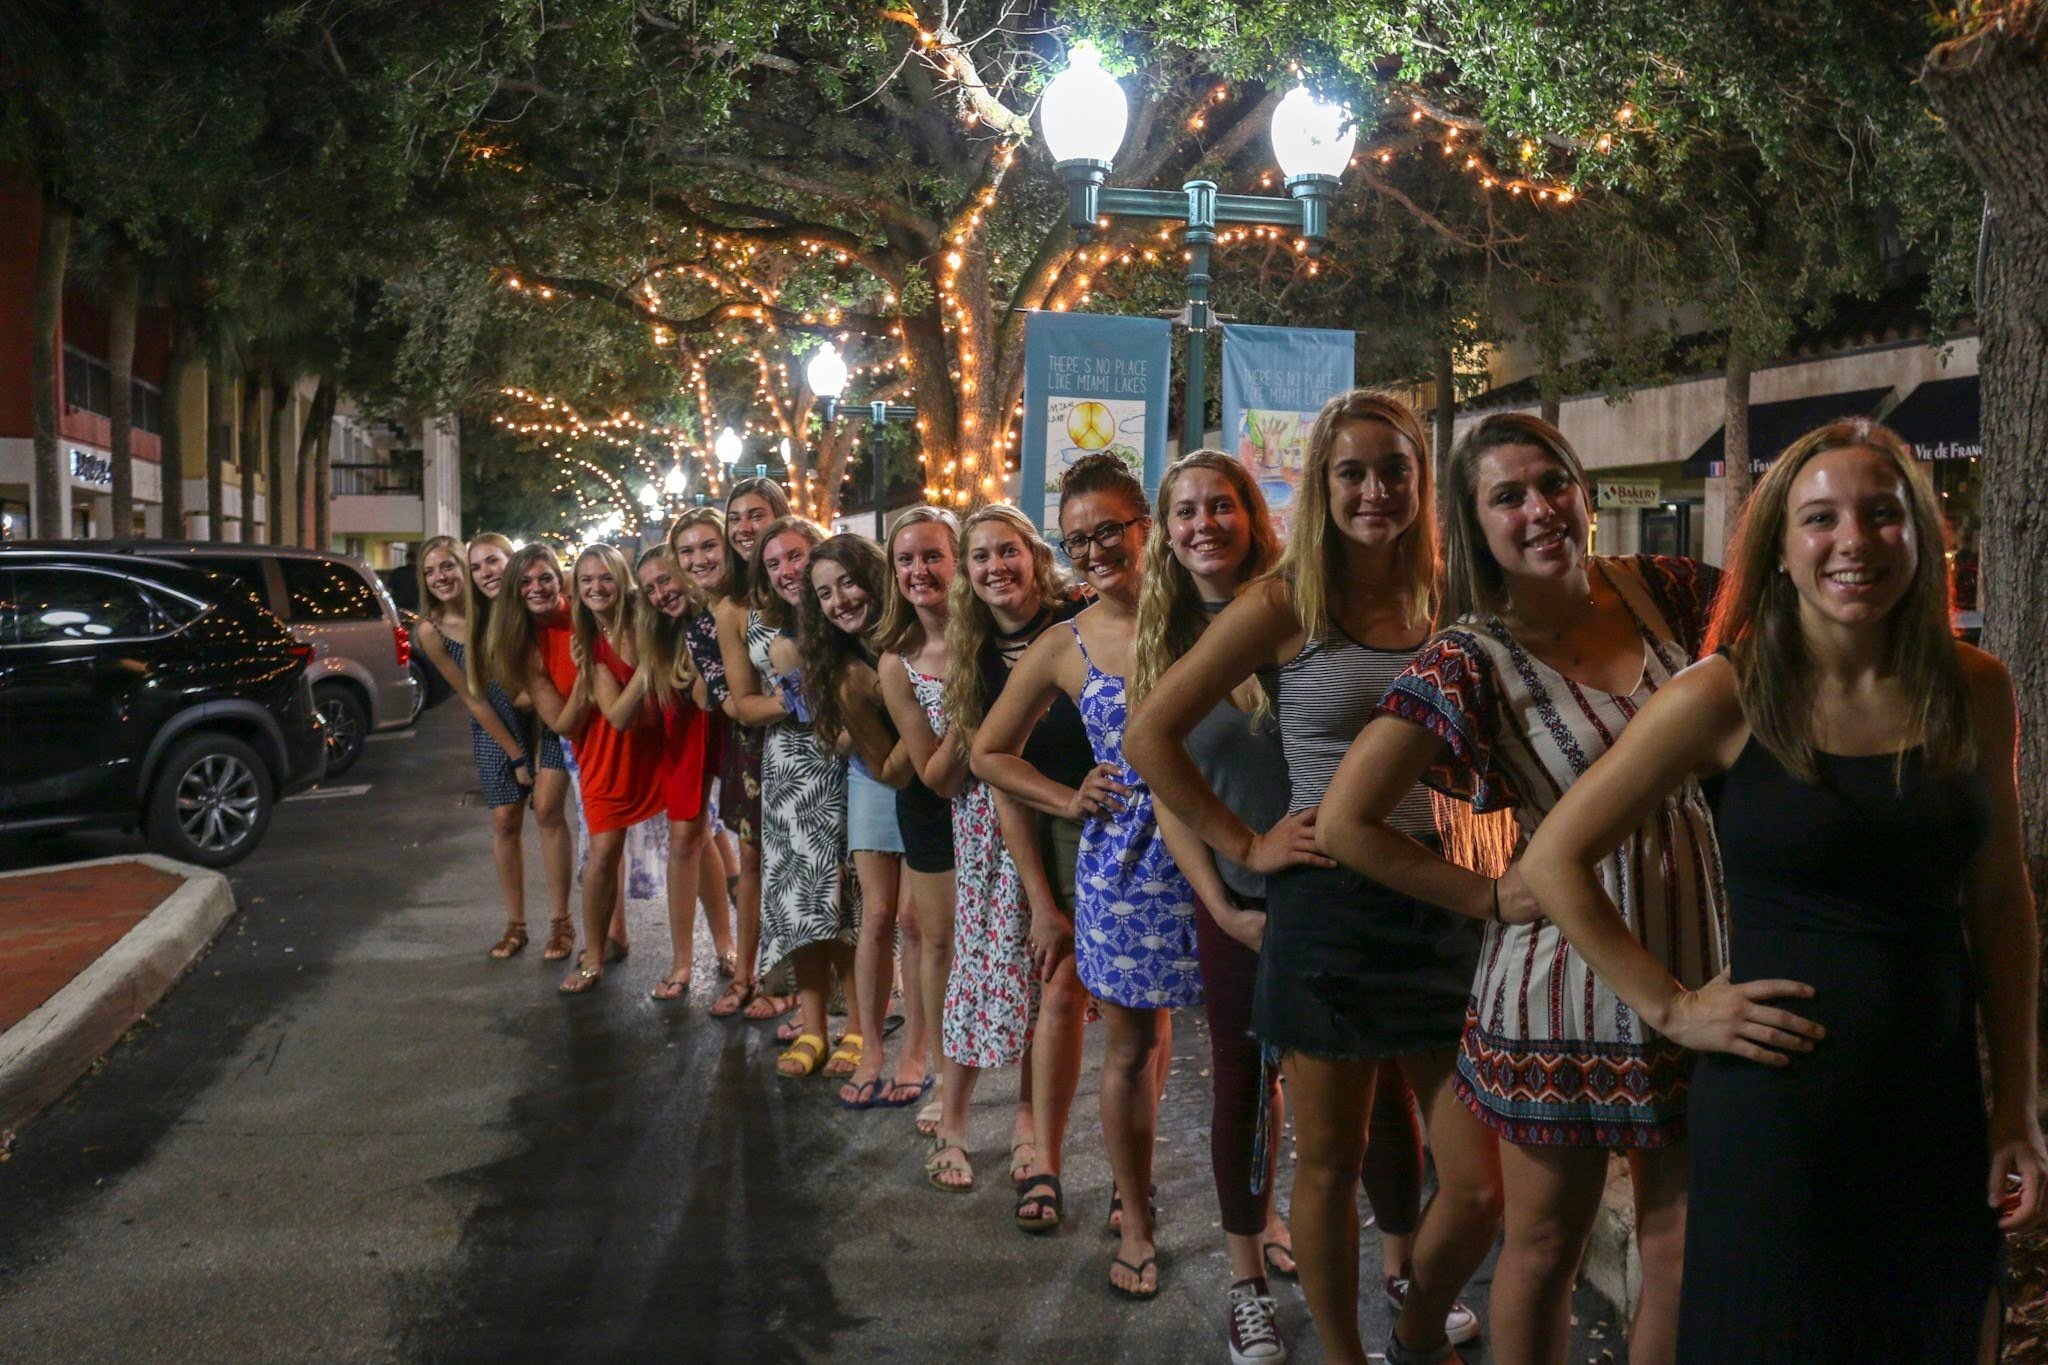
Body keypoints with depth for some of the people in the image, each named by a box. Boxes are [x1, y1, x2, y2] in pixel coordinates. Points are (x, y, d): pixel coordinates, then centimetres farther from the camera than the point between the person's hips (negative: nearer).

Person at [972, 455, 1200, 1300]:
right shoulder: (1063, 649, 2)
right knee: (1135, 1046, 11)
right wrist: (1069, 802, 1)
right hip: (1125, 863, 1)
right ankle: (1136, 1223, 29)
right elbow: (990, 753, 13)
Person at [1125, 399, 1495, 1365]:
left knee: (1483, 1184, 4)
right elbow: (1151, 734, -6)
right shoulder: (1284, 605, -5)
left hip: (1441, 904, 4)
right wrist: (1245, 846, -6)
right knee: (1330, 1165, 9)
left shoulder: (1441, 604, 8)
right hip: (1329, 907, -3)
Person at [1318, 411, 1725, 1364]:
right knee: (1546, 1247, 12)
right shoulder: (1471, 660, -14)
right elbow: (1344, 822, -14)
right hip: (1565, 990, -4)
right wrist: (1491, 896, -10)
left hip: (1698, 973, 5)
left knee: (1687, 1244, 15)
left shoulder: (1661, 593, -1)